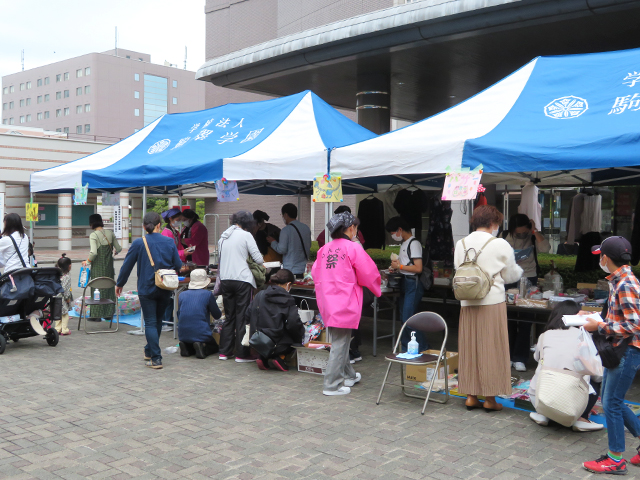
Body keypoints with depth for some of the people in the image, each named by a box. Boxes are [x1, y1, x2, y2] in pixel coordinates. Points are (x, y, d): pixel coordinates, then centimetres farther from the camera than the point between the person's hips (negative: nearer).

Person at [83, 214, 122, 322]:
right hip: (109, 265, 5)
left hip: (98, 266, -5)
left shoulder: (93, 235, -13)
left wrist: (87, 261, -6)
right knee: (109, 287, 13)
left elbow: (94, 252, -22)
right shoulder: (110, 233, 2)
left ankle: (97, 315, 8)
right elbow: (118, 249, 5)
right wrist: (114, 252, 28)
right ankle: (109, 313, 19)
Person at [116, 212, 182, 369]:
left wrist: (119, 284, 12)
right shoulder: (169, 242, -3)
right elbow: (178, 266, 0)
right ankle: (150, 351, 34)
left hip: (146, 289, -3)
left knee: (150, 323, 1)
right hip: (165, 290, 3)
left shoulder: (138, 243, -8)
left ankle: (156, 359, -4)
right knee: (158, 320, 19)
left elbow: (127, 265, -2)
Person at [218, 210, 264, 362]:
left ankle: (225, 351, 18)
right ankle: (242, 354, 3)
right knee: (243, 317, 0)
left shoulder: (223, 236, 13)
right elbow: (258, 259, -9)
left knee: (229, 316, 15)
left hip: (225, 280, 6)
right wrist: (262, 262, 13)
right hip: (242, 280, -6)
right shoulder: (246, 235, -5)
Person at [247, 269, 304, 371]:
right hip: (276, 344, -6)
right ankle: (279, 357, 1)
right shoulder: (287, 301, -9)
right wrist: (301, 336, 1)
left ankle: (263, 357, 12)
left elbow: (248, 317, 11)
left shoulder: (259, 295, 5)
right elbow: (294, 324, -17)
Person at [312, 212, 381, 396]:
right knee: (340, 343, -1)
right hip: (345, 302, -7)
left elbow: (315, 273, 14)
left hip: (327, 301, 7)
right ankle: (332, 385, 3)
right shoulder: (353, 247, -11)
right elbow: (368, 273, -7)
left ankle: (348, 375, 34)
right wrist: (377, 289, 13)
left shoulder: (324, 249, 7)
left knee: (339, 340, 19)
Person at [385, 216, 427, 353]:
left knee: (408, 318, -11)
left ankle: (422, 348, -1)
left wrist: (400, 266, -13)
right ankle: (406, 347, 20)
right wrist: (396, 266, 8)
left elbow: (418, 268, -20)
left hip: (413, 284, -10)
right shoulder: (404, 243, 15)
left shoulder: (414, 244, -14)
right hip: (404, 283, 10)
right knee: (403, 317, 12)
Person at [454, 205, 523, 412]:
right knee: (491, 349, 4)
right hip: (493, 302, -4)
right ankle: (490, 398, 12)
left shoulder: (461, 244, 5)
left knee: (469, 348, 10)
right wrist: (519, 270, 25)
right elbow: (510, 275, 3)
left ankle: (471, 396, 17)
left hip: (467, 303, 4)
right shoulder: (500, 245, -8)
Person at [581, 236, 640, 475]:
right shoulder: (618, 281, 9)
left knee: (611, 403, -1)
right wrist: (595, 317, 9)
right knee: (611, 400, 17)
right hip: (619, 349, 10)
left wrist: (599, 327, -19)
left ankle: (616, 459, 11)